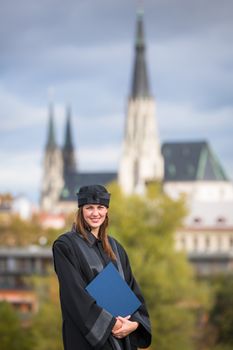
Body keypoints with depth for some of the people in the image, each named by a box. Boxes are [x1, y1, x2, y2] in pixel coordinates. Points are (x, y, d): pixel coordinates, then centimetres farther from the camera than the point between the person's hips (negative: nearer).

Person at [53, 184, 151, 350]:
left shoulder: (115, 247, 13)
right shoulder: (65, 246, -6)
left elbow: (131, 287, 8)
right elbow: (75, 293, -15)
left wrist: (135, 322, -9)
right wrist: (110, 323, -18)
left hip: (123, 336, 5)